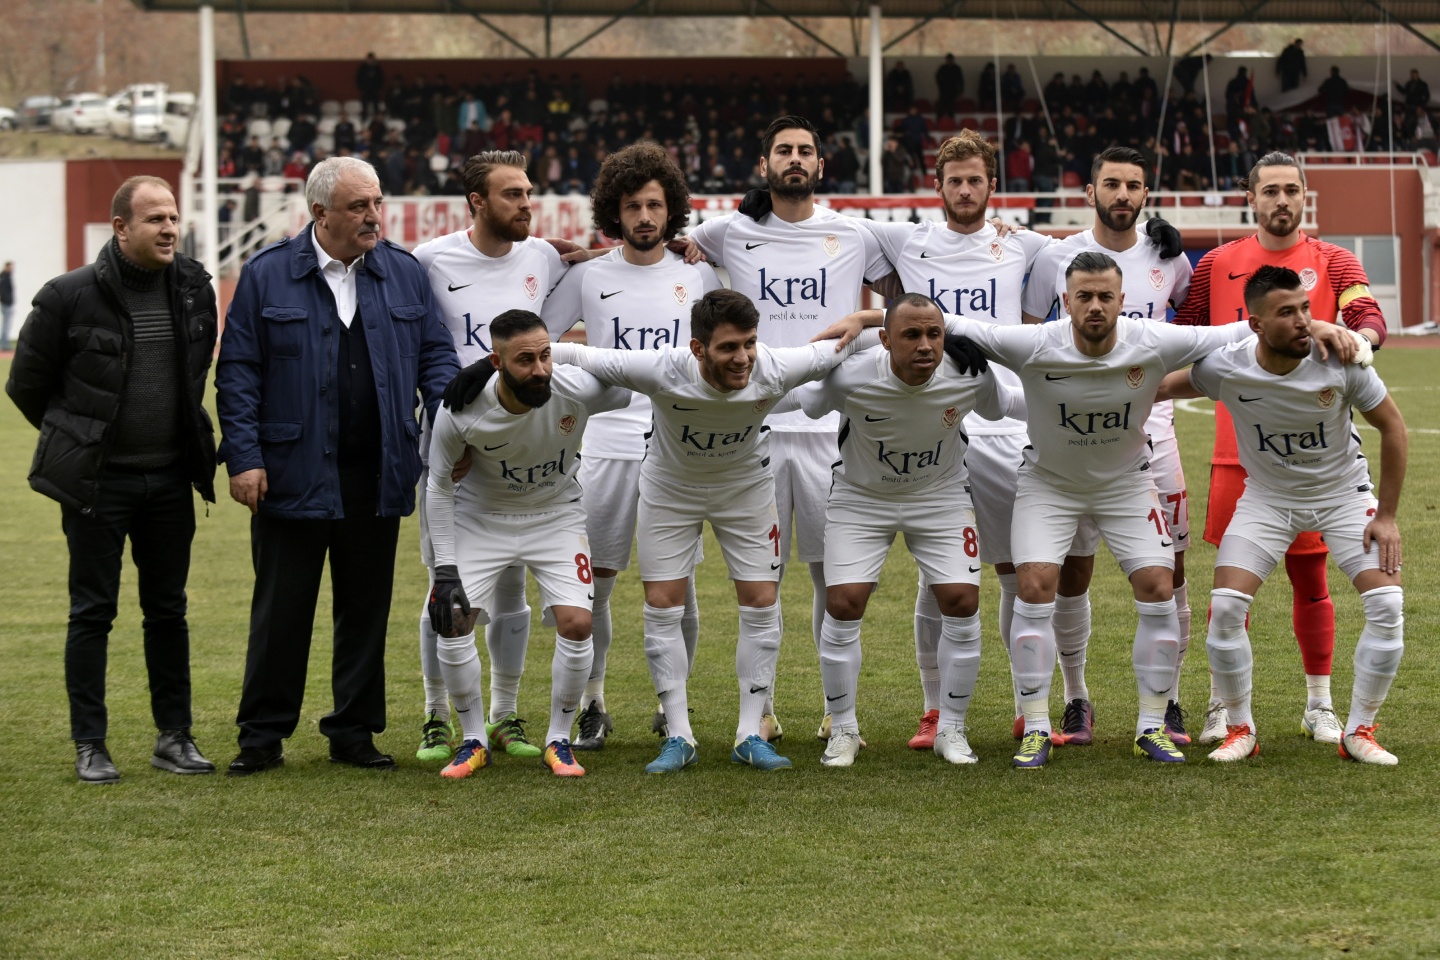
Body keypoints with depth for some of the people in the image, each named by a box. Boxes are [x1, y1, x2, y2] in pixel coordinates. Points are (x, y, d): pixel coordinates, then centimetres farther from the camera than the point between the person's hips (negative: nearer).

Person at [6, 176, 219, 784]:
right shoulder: (70, 297, -13)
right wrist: (79, 440, 7)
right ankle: (89, 746, 7)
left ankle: (174, 738, 17)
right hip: (98, 481, -4)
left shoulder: (195, 290, 1)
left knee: (168, 610, 10)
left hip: (170, 479, 4)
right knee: (93, 613, 1)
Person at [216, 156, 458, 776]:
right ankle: (262, 735, 11)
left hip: (377, 479, 3)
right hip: (294, 476, -3)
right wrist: (244, 458, -8)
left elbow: (435, 355, 10)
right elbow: (237, 371, -1)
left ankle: (354, 731, 19)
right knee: (281, 609, 2)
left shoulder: (405, 273, 7)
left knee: (367, 608, 9)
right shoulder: (267, 276, -1)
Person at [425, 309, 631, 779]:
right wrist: (445, 568, -14)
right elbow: (439, 483, -12)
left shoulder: (578, 390, -30)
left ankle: (558, 740, 7)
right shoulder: (461, 410, -28)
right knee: (453, 622, -10)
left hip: (556, 515, 0)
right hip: (481, 516, 0)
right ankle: (474, 741, 11)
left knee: (576, 623, -13)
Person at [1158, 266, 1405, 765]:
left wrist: (1387, 515, -10)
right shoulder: (1225, 367, -23)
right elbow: (1163, 387, 0)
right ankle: (1240, 729, 5)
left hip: (1344, 493, 0)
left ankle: (1359, 731, 0)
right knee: (1225, 606, -16)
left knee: (1387, 603, -16)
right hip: (1267, 496, 0)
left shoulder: (1340, 361, -25)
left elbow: (1392, 425, -10)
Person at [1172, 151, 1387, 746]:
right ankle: (1221, 705, 12)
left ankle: (1319, 705, 16)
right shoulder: (1217, 265, 8)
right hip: (1238, 447, 1)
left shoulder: (1333, 262, 2)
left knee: (1310, 578, 5)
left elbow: (1372, 321, -13)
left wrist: (1354, 337, -35)